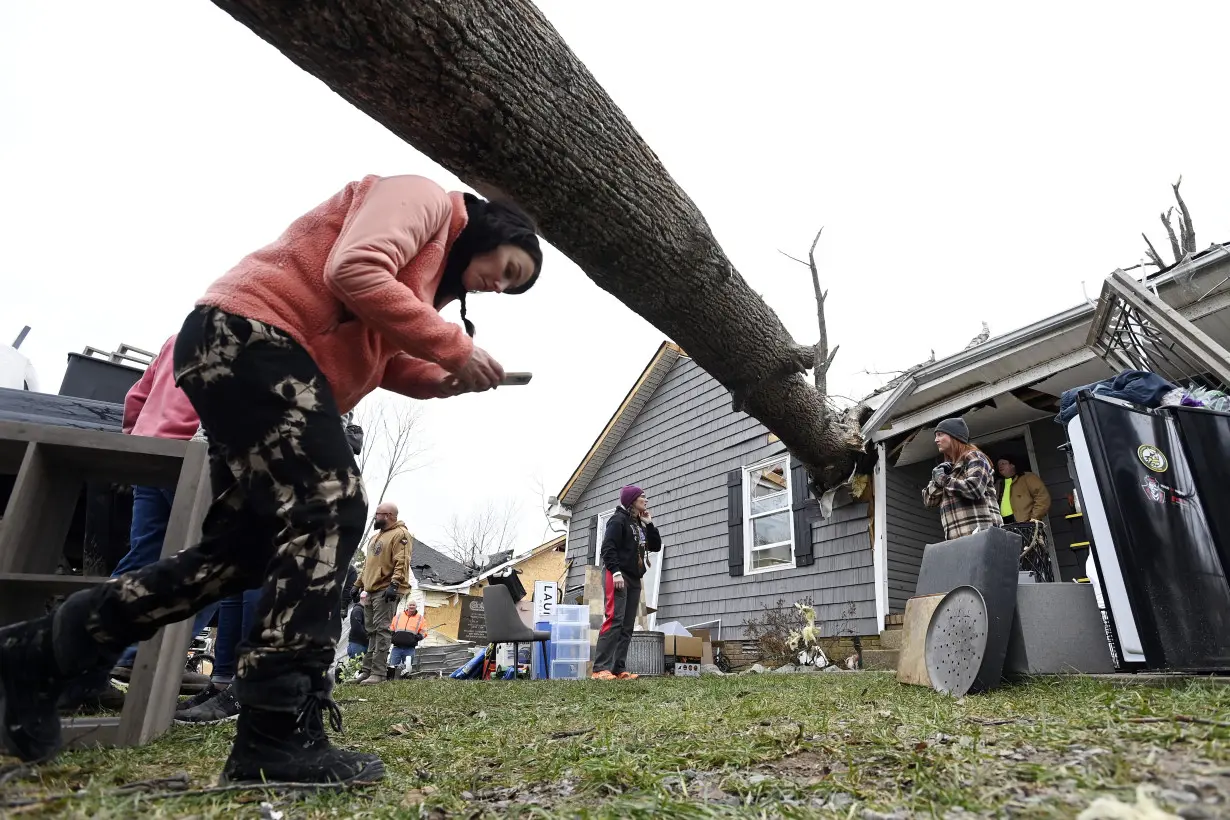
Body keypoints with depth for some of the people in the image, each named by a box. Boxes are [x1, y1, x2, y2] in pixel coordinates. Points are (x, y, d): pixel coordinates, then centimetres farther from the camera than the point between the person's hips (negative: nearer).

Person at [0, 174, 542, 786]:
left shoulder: (428, 258, 27)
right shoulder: (423, 198, -1)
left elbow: (375, 356, 18)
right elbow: (354, 274, -21)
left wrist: (448, 378, 1)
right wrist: (455, 348, -17)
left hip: (252, 358, 10)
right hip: (248, 335, -10)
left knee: (244, 550, 6)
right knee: (331, 508, -20)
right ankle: (276, 737, -18)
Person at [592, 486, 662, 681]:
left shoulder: (640, 525, 21)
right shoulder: (618, 519, -5)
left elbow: (656, 546, 18)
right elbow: (608, 547, -15)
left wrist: (649, 524, 9)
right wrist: (615, 572, -24)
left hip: (634, 579, 9)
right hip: (617, 576, -9)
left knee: (628, 625, 3)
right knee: (614, 620, -16)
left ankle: (619, 669, 4)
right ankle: (600, 669, -17)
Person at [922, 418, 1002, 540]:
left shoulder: (974, 457, 3)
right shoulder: (948, 468, 24)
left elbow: (974, 489, -16)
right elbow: (929, 500, 19)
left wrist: (944, 479, -4)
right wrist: (936, 481, 2)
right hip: (957, 537, 7)